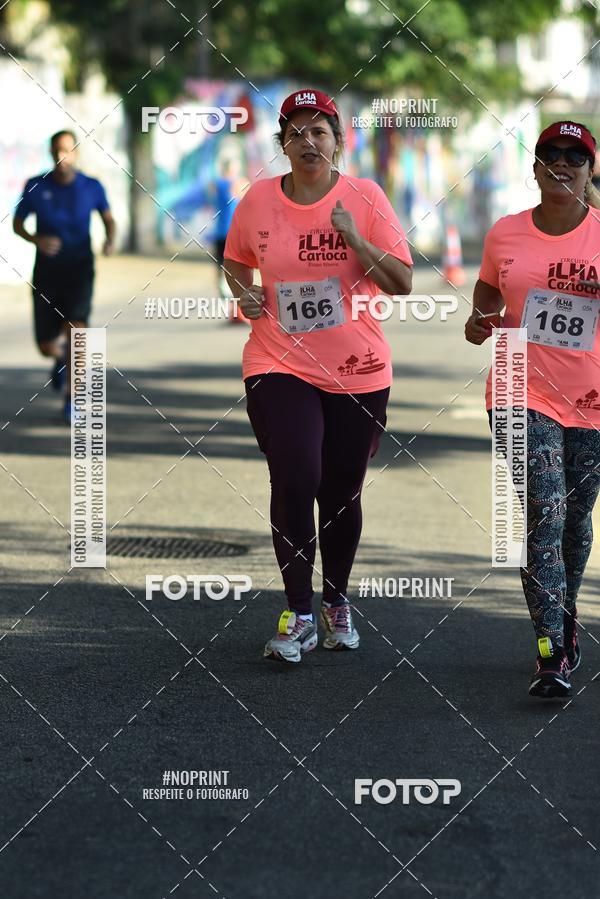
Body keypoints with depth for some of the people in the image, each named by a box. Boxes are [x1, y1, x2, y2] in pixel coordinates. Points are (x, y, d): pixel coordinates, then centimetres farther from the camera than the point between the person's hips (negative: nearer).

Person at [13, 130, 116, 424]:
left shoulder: (91, 187, -5)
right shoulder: (35, 186, -5)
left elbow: (108, 217, 12)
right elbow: (16, 224, 5)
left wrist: (110, 240, -10)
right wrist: (37, 240, -16)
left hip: (79, 269, -1)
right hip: (46, 271, 1)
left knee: (75, 328, -24)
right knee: (46, 347, 3)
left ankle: (71, 399, -11)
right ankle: (62, 355, 44)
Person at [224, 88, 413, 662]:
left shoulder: (365, 198, -4)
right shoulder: (258, 200, 0)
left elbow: (403, 282, -6)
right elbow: (234, 260, 19)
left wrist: (355, 239, -18)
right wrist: (244, 293, -2)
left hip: (357, 372, 0)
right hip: (281, 366, 0)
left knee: (341, 494, 10)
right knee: (294, 481, -15)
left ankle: (336, 602, 32)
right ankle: (298, 615, -5)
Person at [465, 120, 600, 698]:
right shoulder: (505, 234, 4)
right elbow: (488, 289, 20)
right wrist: (478, 322, -1)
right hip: (523, 392, -1)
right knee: (544, 513, -15)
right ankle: (551, 653, -17)